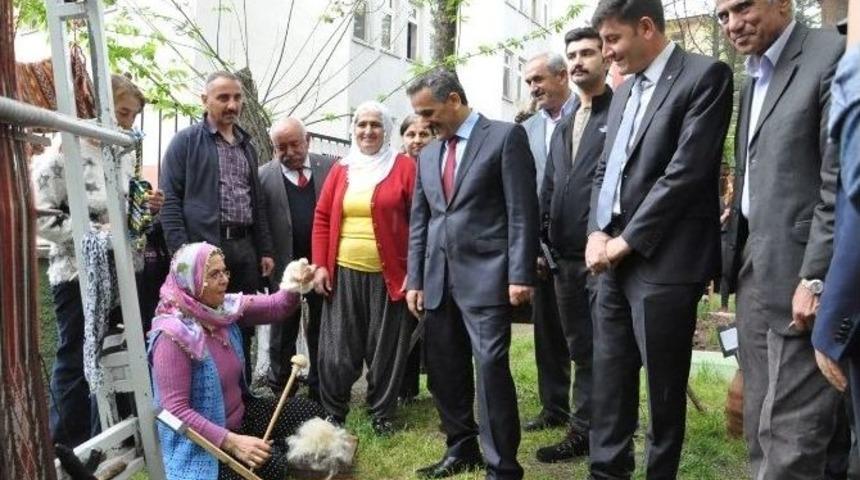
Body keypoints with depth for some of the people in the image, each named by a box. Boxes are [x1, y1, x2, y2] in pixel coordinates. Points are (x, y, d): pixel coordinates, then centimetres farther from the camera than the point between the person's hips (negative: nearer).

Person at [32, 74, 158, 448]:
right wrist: (96, 233, -22)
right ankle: (69, 450, 21)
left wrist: (148, 208, -1)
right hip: (77, 273, -7)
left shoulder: (125, 156, 9)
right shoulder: (63, 153, -13)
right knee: (75, 362, 5)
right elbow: (40, 216, -18)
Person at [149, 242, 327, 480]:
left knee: (311, 413, 2)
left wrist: (295, 286, -18)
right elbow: (175, 409, -26)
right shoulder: (173, 336, -26)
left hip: (240, 414, 8)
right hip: (204, 440, -8)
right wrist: (231, 442, -32)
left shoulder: (225, 307, -4)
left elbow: (275, 308, 6)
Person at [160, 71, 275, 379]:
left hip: (245, 247, 6)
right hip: (204, 248, -6)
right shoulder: (186, 141, -1)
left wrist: (265, 250, 12)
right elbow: (169, 199, -7)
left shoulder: (246, 145, 18)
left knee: (244, 324, 12)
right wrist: (182, 252, -16)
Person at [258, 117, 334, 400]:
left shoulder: (329, 168, 1)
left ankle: (320, 388, 27)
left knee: (322, 331, 13)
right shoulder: (263, 176, -2)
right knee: (283, 333, 13)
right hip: (285, 267, -1)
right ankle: (280, 391, 28)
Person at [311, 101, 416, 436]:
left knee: (386, 348, 7)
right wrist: (321, 265, 1)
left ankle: (382, 414, 23)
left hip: (389, 275, -3)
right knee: (337, 349, 7)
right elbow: (323, 219, 10)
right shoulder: (341, 170, 10)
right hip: (343, 273, 3)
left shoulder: (404, 166, -1)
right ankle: (333, 413, 23)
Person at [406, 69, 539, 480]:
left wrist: (520, 274, -14)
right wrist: (414, 280, 11)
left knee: (491, 370, -8)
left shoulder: (505, 136, -2)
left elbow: (522, 211, -8)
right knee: (444, 371, 11)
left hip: (485, 276, -6)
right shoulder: (428, 154, 16)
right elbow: (418, 222, 16)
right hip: (438, 280, 7)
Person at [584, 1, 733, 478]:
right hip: (614, 259, 7)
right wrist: (597, 233, 0)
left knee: (663, 384, 6)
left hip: (663, 261, -7)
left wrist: (627, 241, -12)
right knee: (609, 378, 12)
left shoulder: (705, 75, -6)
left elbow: (686, 171, -15)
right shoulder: (624, 90, 17)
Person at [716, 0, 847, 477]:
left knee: (791, 434, -2)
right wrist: (733, 258, 13)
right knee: (760, 425, 15)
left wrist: (816, 278, -18)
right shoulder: (752, 79, 18)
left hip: (797, 274, -8)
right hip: (753, 269, 8)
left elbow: (841, 182, -16)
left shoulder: (831, 57, -9)